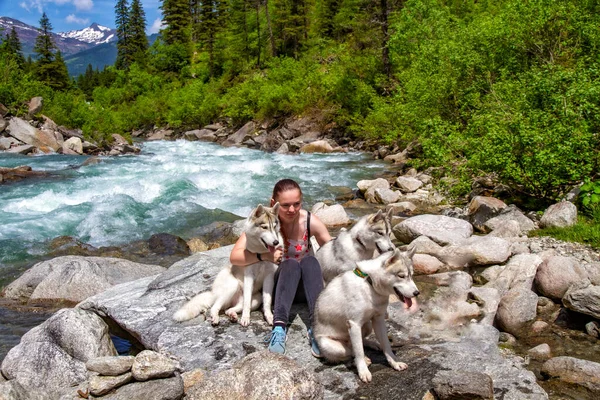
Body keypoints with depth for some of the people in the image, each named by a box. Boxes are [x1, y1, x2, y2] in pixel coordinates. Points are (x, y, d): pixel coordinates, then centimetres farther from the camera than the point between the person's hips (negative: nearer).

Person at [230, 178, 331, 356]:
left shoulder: (311, 221, -12)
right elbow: (234, 257, -19)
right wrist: (263, 256, -36)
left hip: (305, 286, 1)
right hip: (277, 285, -1)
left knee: (310, 260, -31)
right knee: (290, 264, -33)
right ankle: (279, 327, -46)